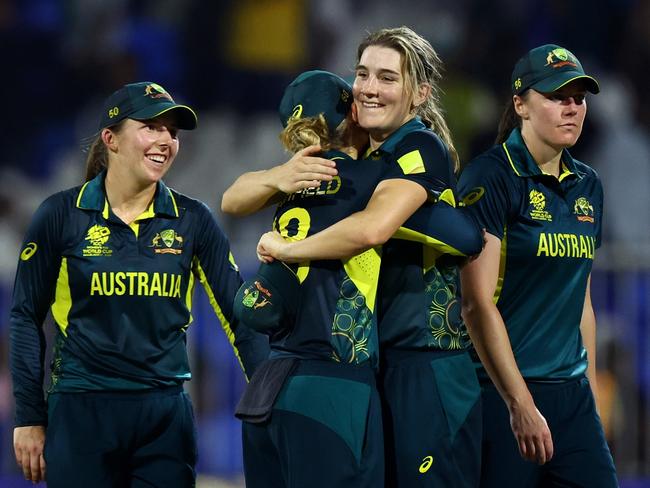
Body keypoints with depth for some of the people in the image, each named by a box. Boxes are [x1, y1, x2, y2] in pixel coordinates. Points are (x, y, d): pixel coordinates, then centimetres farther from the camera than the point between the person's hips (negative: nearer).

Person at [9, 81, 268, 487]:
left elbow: (238, 313, 4)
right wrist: (29, 419, -1)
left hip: (167, 414, 2)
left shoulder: (192, 220, 4)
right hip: (81, 412, -2)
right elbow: (27, 318, 3)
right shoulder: (61, 215, -1)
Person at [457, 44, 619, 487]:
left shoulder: (588, 186, 12)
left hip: (571, 392, 6)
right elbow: (478, 303, -15)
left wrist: (590, 392, 14)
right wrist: (521, 405, -18)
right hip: (501, 390, -6)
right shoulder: (491, 176, -10)